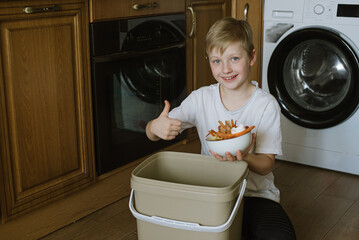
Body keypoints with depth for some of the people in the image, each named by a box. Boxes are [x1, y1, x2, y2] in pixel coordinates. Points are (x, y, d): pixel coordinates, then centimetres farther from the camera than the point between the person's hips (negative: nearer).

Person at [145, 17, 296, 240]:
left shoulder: (266, 105, -9)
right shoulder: (201, 99, -3)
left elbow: (266, 165, -10)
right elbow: (151, 133, -2)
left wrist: (245, 158, -34)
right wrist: (157, 127, -28)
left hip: (255, 194, -1)